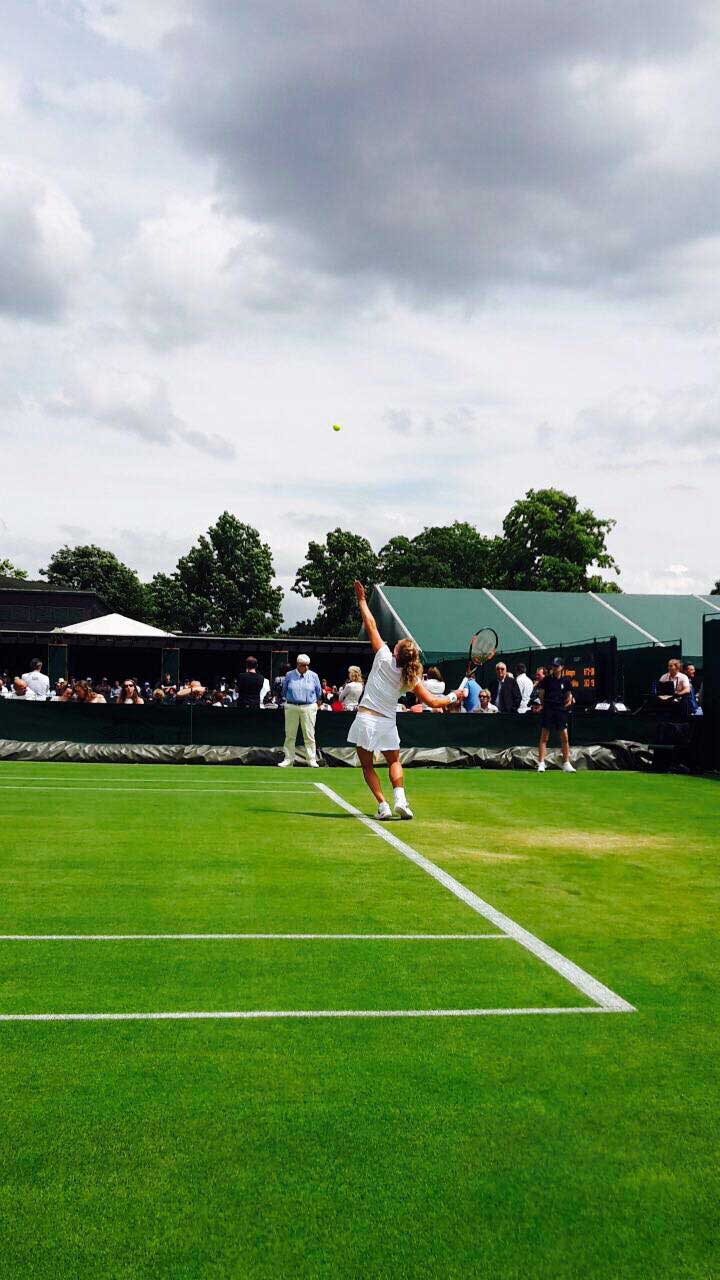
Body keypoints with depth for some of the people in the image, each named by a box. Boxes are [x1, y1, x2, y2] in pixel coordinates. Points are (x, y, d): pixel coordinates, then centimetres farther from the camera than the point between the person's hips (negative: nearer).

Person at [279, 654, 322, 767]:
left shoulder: (313, 676, 4)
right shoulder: (289, 675, 4)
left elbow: (319, 691, 16)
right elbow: (284, 690, 18)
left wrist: (318, 702, 24)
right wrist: (285, 700, 22)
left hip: (309, 708, -1)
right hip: (291, 707, 1)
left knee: (309, 735, -2)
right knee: (290, 735, 3)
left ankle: (312, 759, 4)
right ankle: (288, 759, 9)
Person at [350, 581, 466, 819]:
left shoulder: (384, 658, -9)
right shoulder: (412, 679, -3)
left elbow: (371, 626, -3)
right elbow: (433, 702, -1)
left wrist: (362, 601, 7)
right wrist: (454, 697, 16)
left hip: (366, 718, -2)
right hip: (387, 722, 2)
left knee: (367, 766, 10)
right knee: (394, 762, 21)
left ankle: (382, 805, -3)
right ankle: (399, 798, -2)